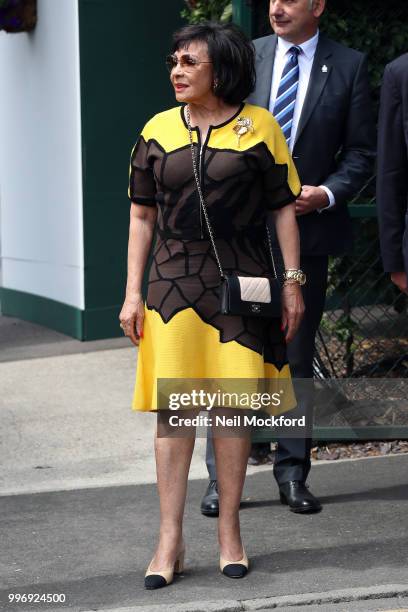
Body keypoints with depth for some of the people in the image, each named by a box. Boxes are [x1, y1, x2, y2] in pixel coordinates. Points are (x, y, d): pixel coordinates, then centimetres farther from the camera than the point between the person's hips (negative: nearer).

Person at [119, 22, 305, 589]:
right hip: (174, 280, 1)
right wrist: (132, 294, 6)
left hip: (241, 281, -1)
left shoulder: (258, 126, 2)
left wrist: (292, 282, -1)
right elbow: (142, 216, 11)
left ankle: (229, 532, 12)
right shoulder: (157, 131, 8)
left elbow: (284, 207, 4)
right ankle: (170, 541, 2)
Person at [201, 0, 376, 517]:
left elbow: (361, 150, 3)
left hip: (307, 227, 0)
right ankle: (222, 475, 6)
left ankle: (292, 474, 17)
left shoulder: (348, 66, 1)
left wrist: (327, 193, -11)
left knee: (297, 356, 8)